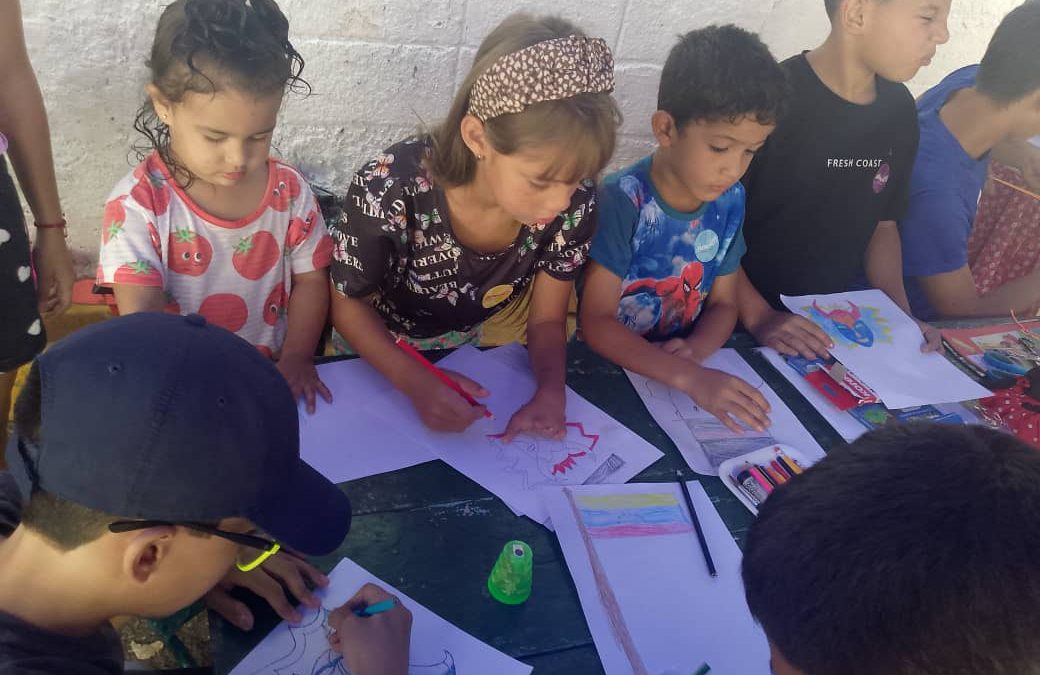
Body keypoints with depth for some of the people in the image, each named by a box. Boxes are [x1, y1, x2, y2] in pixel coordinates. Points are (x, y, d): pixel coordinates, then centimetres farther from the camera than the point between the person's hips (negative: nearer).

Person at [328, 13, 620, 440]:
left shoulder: (573, 205, -23)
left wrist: (551, 392, -29)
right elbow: (348, 304, -16)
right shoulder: (389, 189, -32)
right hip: (371, 360, -1)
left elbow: (547, 320, -9)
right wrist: (418, 384, -31)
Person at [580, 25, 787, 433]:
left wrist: (695, 350, -15)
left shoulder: (730, 201, -3)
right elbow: (596, 322, -20)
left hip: (682, 365, 4)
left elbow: (723, 303, 7)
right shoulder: (623, 200, -19)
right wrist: (689, 378, -30)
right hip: (606, 370, -4)